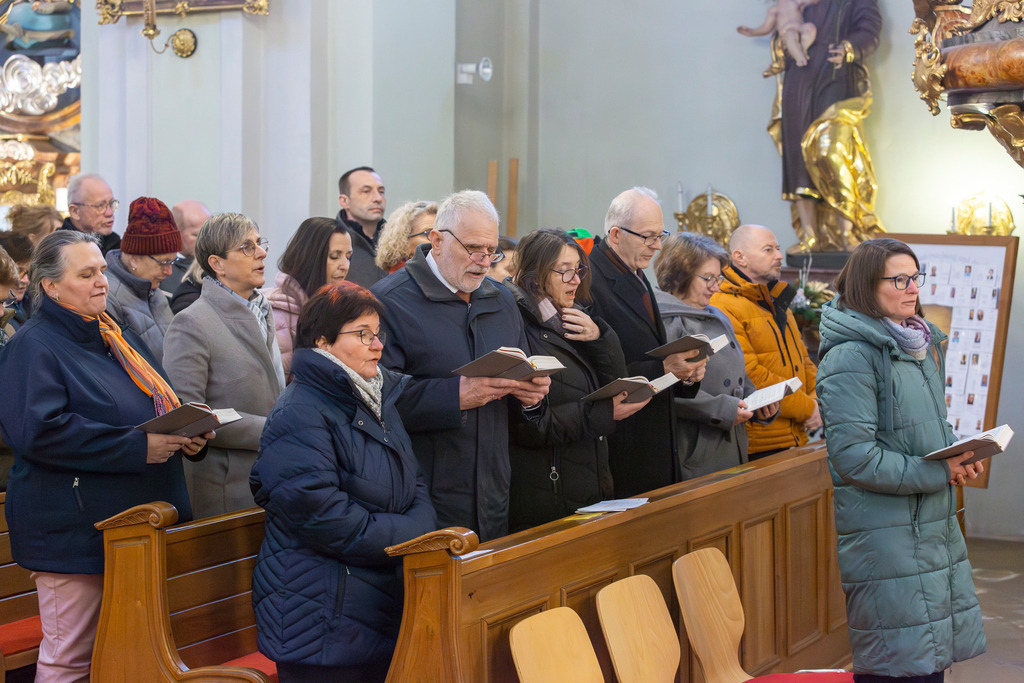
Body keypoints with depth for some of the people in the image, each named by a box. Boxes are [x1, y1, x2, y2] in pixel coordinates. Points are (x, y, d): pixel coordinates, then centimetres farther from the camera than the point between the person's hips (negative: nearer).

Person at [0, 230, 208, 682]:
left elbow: (162, 407, 27)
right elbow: (38, 431, -23)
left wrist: (190, 436, 2)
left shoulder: (120, 339, 18)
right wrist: (137, 447, -24)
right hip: (73, 533, -8)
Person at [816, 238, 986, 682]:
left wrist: (959, 458, 2)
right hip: (881, 526, -9)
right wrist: (937, 474, -18)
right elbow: (854, 456, -20)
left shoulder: (922, 345, 14)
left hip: (933, 523, 9)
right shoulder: (850, 357, -15)